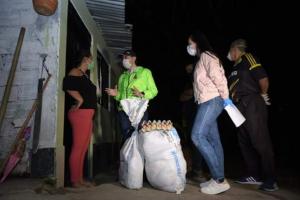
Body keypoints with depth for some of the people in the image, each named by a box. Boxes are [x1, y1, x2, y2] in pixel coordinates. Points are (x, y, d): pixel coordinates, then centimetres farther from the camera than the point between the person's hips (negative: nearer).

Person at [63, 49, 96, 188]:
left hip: (87, 114, 10)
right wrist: (80, 100, -17)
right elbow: (67, 85, -25)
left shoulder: (84, 75, 22)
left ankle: (80, 179, 19)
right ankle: (74, 180, 3)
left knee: (83, 148, 11)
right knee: (78, 148, -5)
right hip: (80, 113, -10)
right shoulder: (76, 72, -6)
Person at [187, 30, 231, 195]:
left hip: (212, 101, -10)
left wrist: (225, 98, -14)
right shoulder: (202, 59, 24)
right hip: (207, 102, 10)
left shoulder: (206, 55, -6)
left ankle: (219, 180, -13)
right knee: (213, 140, 6)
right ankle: (218, 179, 9)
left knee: (197, 136, -16)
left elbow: (218, 77, -16)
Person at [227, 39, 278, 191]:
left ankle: (270, 180, 0)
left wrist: (263, 95, 0)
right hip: (241, 107, 10)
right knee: (245, 142, 10)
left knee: (260, 142, -8)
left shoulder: (247, 58, -5)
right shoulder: (237, 66, 22)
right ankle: (254, 175, 18)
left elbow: (263, 79, -13)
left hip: (252, 105, -10)